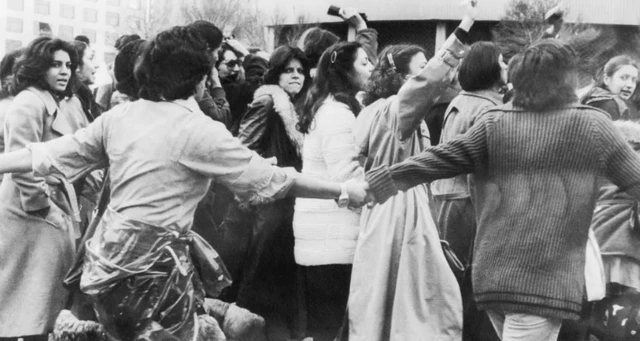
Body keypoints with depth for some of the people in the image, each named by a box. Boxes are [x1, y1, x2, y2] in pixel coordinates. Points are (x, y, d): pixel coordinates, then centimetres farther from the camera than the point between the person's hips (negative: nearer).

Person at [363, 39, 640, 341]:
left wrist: (375, 183, 9)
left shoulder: (494, 124, 3)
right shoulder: (593, 126, -2)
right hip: (548, 281, -4)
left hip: (492, 275, 4)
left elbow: (436, 161, 2)